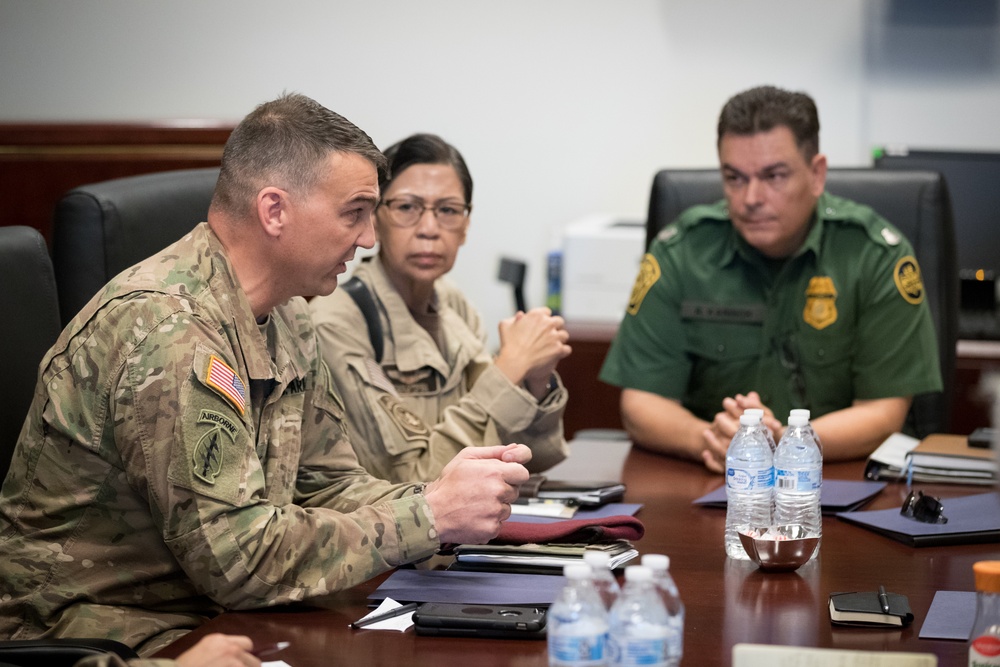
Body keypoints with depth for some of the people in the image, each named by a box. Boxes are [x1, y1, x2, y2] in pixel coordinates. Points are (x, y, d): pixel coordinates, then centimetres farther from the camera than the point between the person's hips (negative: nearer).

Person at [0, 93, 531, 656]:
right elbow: (237, 553, -26)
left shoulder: (287, 319, 8)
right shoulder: (165, 327, -23)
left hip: (210, 609, 8)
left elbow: (327, 484, 11)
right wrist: (429, 516, -21)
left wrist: (447, 500, -7)